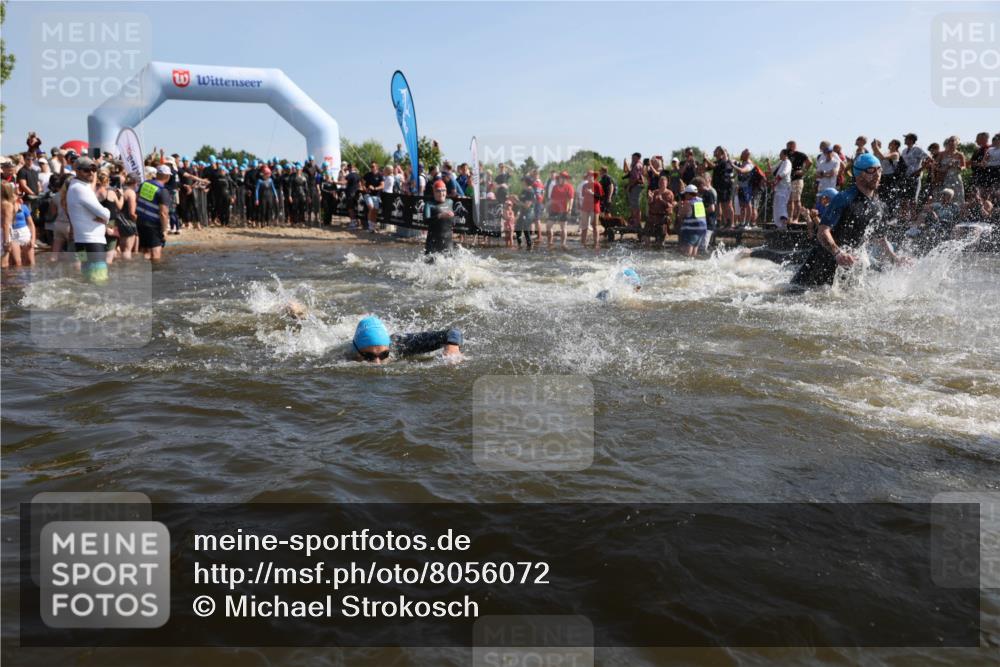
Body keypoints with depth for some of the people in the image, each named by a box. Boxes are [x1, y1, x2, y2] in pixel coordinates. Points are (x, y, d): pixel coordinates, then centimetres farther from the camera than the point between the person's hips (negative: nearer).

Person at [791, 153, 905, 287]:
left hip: (847, 262, 7)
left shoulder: (878, 207, 5)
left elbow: (881, 239, 21)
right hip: (822, 260, -6)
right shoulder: (845, 199, -17)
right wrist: (838, 253, -42)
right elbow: (822, 232, -27)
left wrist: (896, 260, 10)